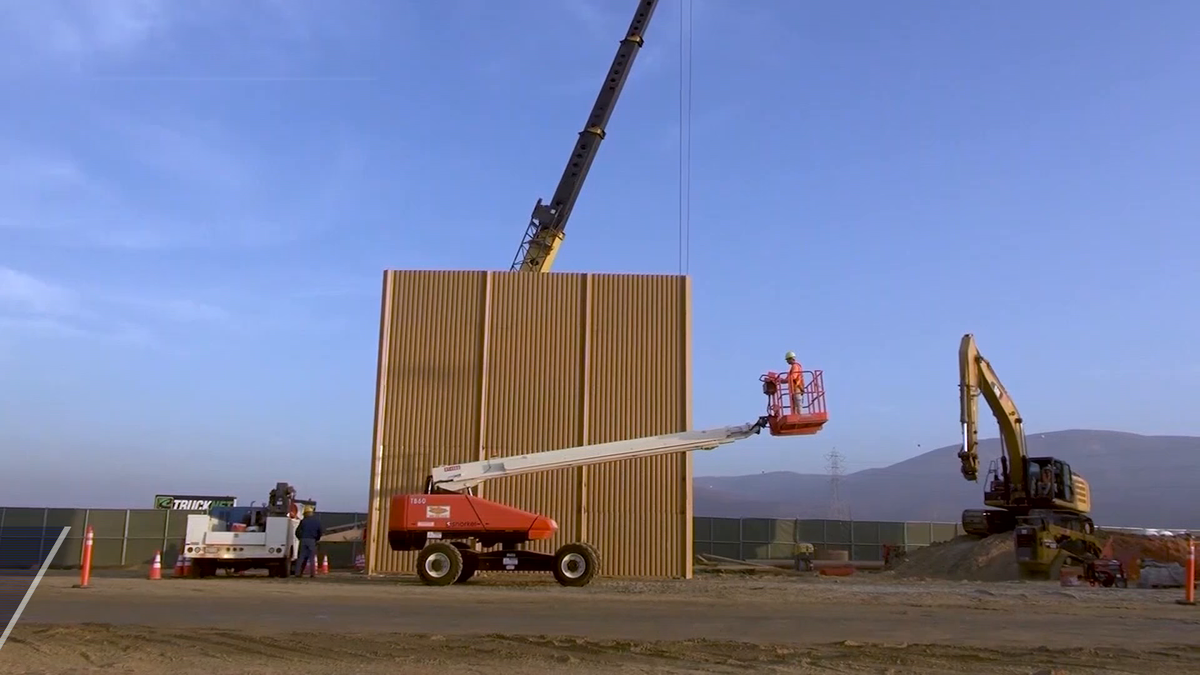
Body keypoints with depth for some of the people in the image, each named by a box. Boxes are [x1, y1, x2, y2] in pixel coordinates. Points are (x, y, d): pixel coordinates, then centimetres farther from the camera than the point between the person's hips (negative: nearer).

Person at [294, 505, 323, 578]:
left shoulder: (303, 521, 1)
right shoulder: (317, 522, 6)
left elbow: (297, 532, 3)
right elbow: (320, 532, 8)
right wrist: (316, 539, 21)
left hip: (303, 540, 0)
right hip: (312, 541, 0)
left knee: (301, 557, 5)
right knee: (312, 558, 4)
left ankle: (298, 572, 2)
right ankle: (312, 573, -1)